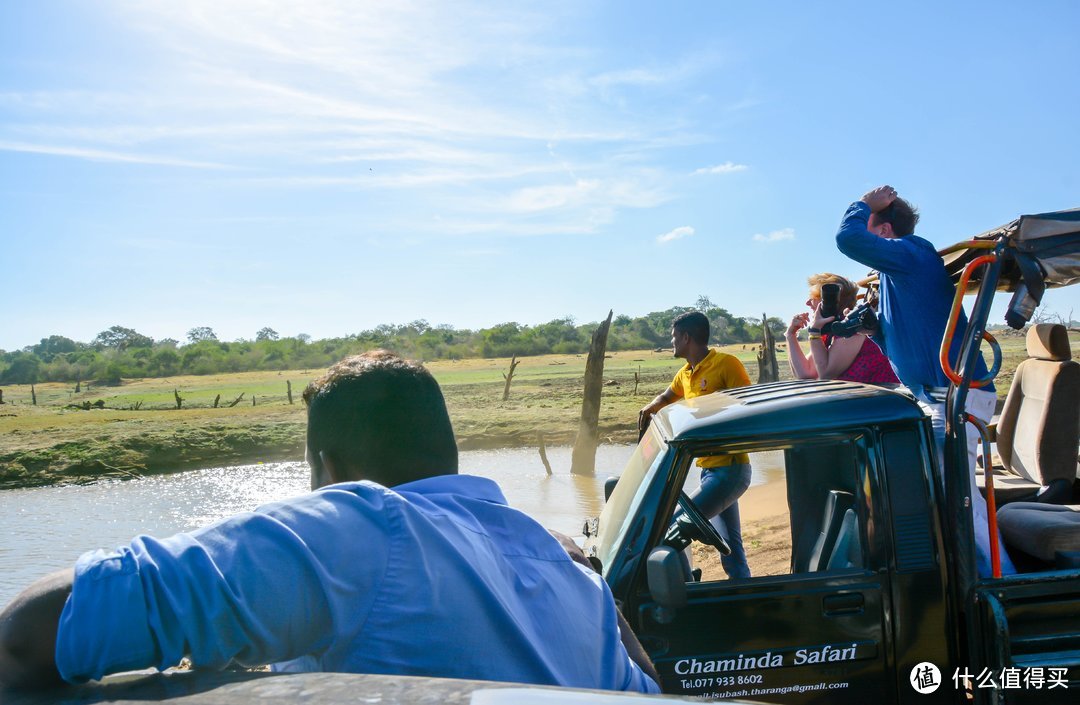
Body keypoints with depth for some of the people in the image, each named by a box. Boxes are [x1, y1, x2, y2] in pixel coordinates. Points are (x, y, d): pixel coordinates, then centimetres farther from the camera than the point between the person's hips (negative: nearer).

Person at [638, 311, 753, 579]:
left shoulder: (726, 364, -11)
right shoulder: (685, 374, 14)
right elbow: (667, 397, 32)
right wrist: (649, 409, 12)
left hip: (729, 469, -8)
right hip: (709, 469, 8)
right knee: (731, 547, 12)